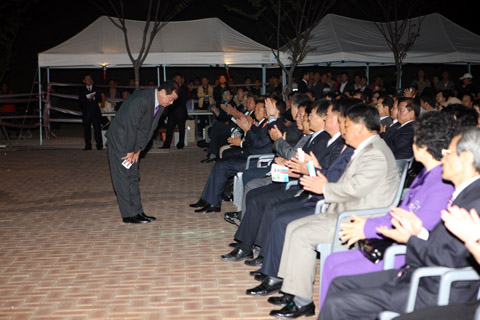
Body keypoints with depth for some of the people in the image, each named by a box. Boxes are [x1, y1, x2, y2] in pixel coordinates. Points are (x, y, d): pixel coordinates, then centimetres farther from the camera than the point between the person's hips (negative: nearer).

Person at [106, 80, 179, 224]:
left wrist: (137, 150, -1)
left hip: (132, 141, 9)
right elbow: (131, 126, -24)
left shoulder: (160, 105, 1)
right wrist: (131, 151, -16)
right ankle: (129, 215, -2)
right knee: (123, 176, -6)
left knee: (133, 176, 11)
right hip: (119, 138, -9)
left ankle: (137, 212, 15)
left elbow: (149, 129, 5)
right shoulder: (141, 100, -28)